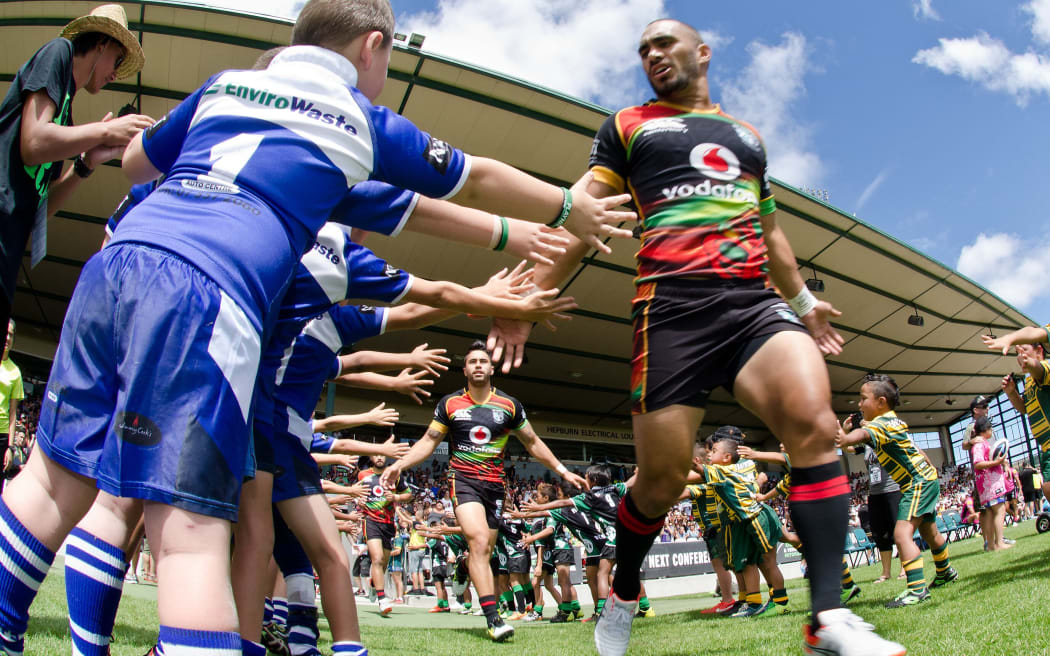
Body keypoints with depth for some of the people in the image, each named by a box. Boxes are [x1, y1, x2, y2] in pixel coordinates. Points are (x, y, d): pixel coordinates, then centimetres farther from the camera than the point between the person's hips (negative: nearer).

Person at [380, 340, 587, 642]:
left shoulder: (510, 405, 6)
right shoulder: (449, 403, 4)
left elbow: (533, 444, 14)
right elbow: (428, 442, 8)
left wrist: (564, 472, 10)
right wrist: (399, 464, -7)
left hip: (496, 484, 2)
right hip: (463, 479, -2)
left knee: (484, 551, 3)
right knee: (479, 541, -21)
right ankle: (492, 617, -26)